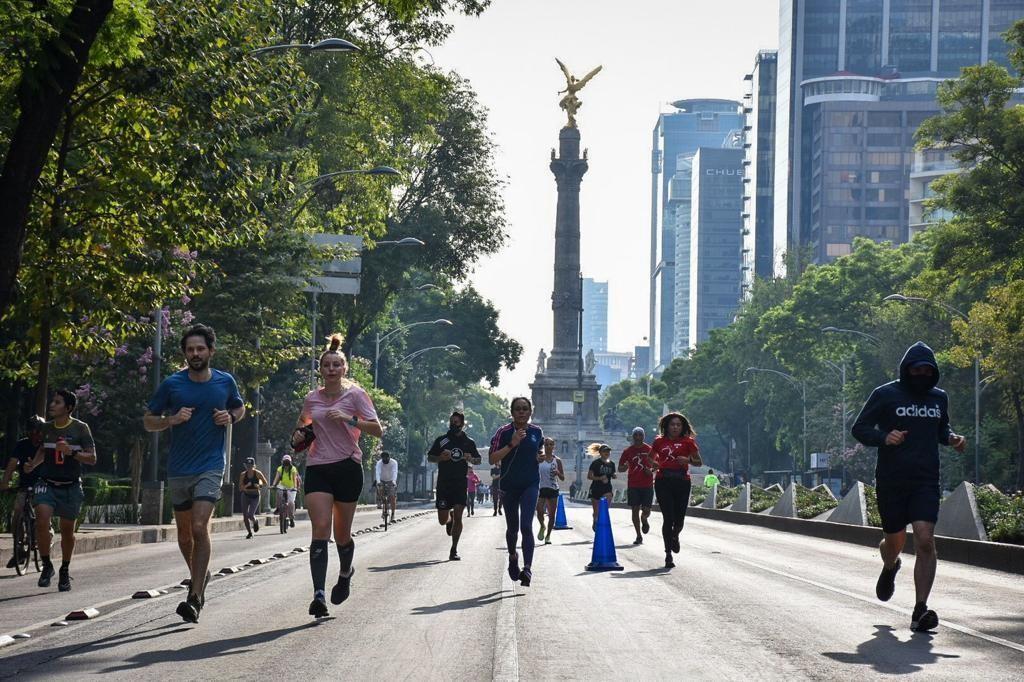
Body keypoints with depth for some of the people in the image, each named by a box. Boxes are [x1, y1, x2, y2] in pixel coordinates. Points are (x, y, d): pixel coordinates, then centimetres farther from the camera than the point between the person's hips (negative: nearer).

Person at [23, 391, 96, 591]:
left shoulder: (80, 428, -6)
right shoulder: (47, 427, 5)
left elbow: (92, 458, -7)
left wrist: (71, 452, -23)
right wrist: (32, 465, 2)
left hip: (71, 486, -2)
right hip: (47, 483, 2)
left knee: (67, 530, 7)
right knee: (42, 520, -21)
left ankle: (65, 570, 28)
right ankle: (46, 565, -6)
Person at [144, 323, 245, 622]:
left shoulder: (225, 382, 1)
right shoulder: (171, 384, -2)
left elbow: (240, 408, 20)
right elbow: (148, 421, 5)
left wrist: (230, 418, -3)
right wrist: (171, 420, -15)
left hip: (210, 466, -2)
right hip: (178, 469, 2)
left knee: (200, 528, -18)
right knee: (184, 533, 13)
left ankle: (195, 598, -18)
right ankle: (199, 576, 40)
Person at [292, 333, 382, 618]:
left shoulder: (355, 394, -2)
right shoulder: (312, 398, 9)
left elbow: (377, 430, -8)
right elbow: (302, 422, 29)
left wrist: (349, 419, -21)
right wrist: (298, 435, 6)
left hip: (347, 467, -2)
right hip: (317, 468, 2)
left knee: (342, 533, 7)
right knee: (320, 528, -14)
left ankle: (345, 573, 41)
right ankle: (318, 595, -23)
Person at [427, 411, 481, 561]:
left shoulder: (469, 442, 9)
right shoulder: (441, 440, 6)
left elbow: (478, 460, 18)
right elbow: (429, 457, 10)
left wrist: (471, 459, -6)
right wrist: (440, 458, -11)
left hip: (461, 484, 0)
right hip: (443, 484, 0)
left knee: (458, 516, -10)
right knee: (442, 520, 1)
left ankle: (454, 550, -2)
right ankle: (450, 518, 39)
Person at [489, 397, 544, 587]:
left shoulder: (537, 432, 4)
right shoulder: (504, 432, -6)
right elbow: (492, 459, -14)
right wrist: (511, 444, -23)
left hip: (530, 485, 0)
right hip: (509, 485, 0)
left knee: (526, 526, -15)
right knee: (512, 528, 12)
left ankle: (528, 568, -20)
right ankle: (513, 557, 42)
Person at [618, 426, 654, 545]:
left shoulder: (650, 450, 3)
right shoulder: (628, 451, 2)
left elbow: (656, 465, 13)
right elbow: (620, 469, 5)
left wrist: (651, 470, -8)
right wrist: (625, 467, -18)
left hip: (647, 485, 0)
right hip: (633, 485, 0)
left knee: (646, 510, -4)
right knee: (635, 510, -1)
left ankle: (644, 520, 34)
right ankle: (639, 536, 8)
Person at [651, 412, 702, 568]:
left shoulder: (688, 442, 5)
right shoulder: (659, 442, 8)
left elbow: (699, 462, 7)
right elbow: (651, 458, 22)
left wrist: (688, 460, -13)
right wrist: (654, 464, -1)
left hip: (682, 481, 0)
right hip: (663, 482, 0)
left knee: (679, 519, 3)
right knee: (668, 518, -8)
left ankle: (674, 536, 40)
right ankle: (668, 554, -2)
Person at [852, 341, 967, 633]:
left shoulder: (939, 398, 12)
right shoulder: (885, 395, -1)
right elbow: (859, 428, 1)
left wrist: (952, 438, 5)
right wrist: (884, 437, -18)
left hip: (926, 481, 2)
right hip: (891, 481, -2)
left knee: (925, 541, -14)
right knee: (895, 541, 9)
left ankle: (920, 611, -14)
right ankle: (890, 568, 49)